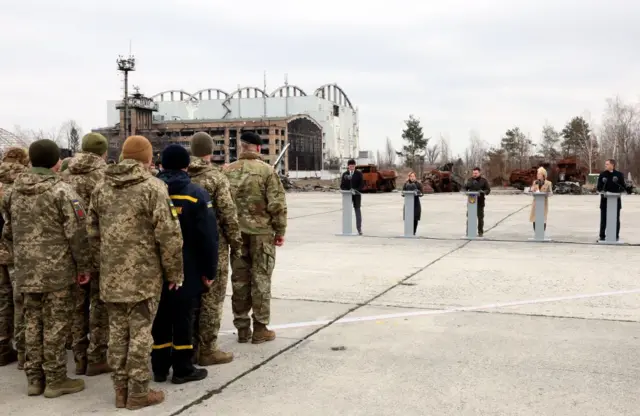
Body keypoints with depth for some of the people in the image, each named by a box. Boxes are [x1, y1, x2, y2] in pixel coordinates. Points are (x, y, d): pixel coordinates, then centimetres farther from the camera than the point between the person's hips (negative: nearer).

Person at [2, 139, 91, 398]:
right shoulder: (61, 191, -12)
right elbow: (77, 233, -14)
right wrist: (84, 266, -5)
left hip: (26, 271, 6)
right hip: (56, 270, -6)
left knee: (32, 323, 14)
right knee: (55, 325, 2)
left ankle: (34, 378, 22)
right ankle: (55, 380, 10)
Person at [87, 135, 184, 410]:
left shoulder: (101, 189, 9)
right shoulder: (153, 187, -10)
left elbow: (93, 234, 13)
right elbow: (169, 235, -12)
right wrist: (175, 273, -3)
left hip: (111, 276, 6)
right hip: (144, 275, -6)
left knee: (117, 333, 12)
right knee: (140, 333, 3)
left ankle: (121, 389, 21)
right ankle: (138, 392, 11)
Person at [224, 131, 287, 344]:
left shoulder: (227, 171, 4)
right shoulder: (267, 171, -8)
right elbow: (277, 204, -12)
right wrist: (280, 231, -2)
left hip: (236, 232, 4)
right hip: (261, 232, -3)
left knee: (239, 280, 10)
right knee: (261, 280, 4)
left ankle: (242, 328, 16)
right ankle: (260, 328, 9)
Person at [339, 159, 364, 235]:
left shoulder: (359, 174, 4)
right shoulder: (344, 174, 7)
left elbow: (362, 184, 1)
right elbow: (342, 186, 6)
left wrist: (356, 190, -15)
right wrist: (348, 191, -12)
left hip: (357, 195, -1)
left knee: (357, 210, -4)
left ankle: (359, 229, -4)